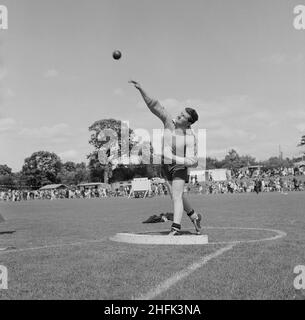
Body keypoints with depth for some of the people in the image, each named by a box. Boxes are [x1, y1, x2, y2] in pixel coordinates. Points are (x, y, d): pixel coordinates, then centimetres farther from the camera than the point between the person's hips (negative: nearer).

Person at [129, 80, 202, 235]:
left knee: (177, 197, -16)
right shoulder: (169, 121, -10)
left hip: (180, 166, -6)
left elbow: (192, 161, -23)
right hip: (166, 165, 6)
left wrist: (174, 158, -31)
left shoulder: (190, 137, -21)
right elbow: (154, 106, -14)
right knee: (177, 196, 16)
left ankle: (176, 227, -19)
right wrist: (141, 90, -22)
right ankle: (194, 217, 36)